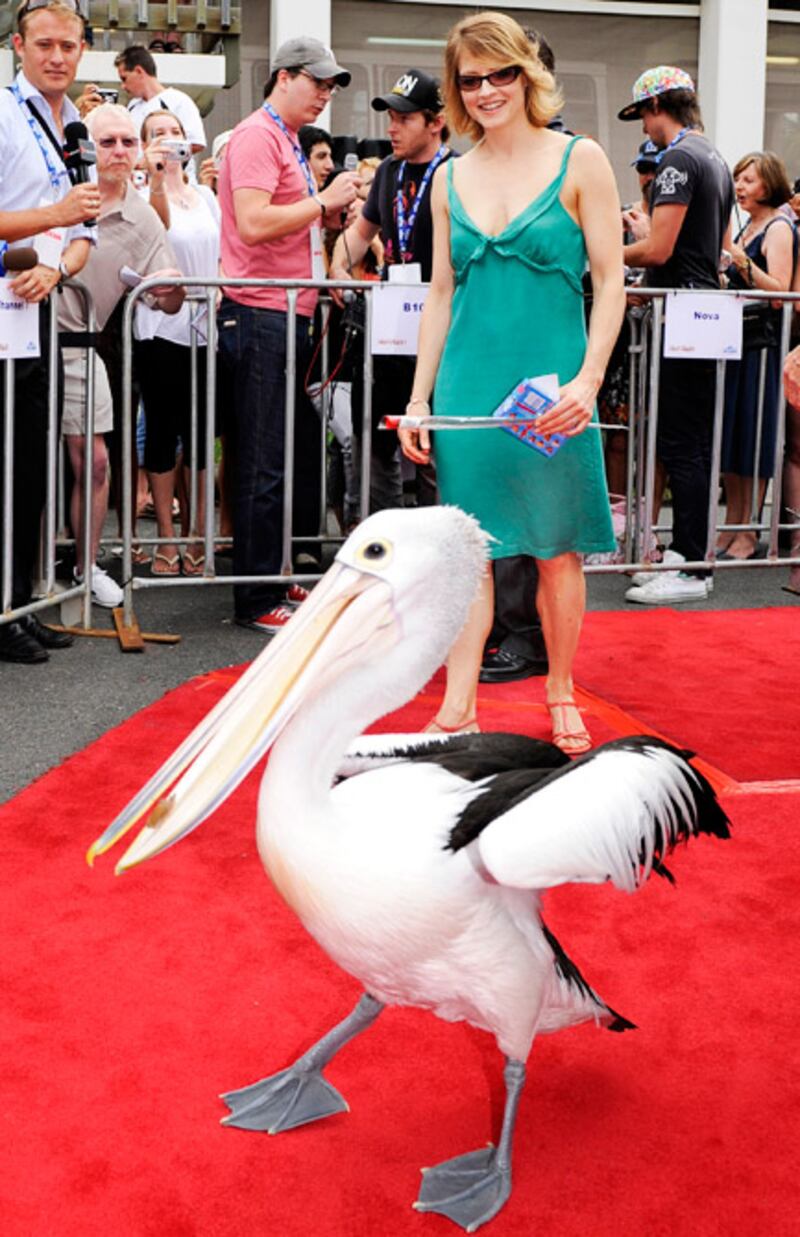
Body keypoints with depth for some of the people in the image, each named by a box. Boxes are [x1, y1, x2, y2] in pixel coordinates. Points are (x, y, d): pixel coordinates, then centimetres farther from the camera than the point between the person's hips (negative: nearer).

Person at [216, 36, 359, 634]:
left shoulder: (290, 143, 21)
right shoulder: (257, 137, -10)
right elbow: (254, 224, -23)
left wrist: (329, 210, 10)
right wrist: (324, 200, -14)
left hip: (292, 316, 10)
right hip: (260, 316, -10)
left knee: (298, 455, 13)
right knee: (266, 465, -6)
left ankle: (281, 578, 23)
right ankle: (258, 601, 0)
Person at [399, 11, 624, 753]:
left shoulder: (578, 161, -1)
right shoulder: (450, 178, 9)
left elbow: (610, 280, -4)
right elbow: (441, 293, 12)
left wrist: (588, 379, -15)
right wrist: (419, 396, 7)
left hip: (551, 387, -2)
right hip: (467, 386, 3)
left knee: (557, 549, 6)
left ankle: (560, 694, 22)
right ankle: (457, 710, 5)